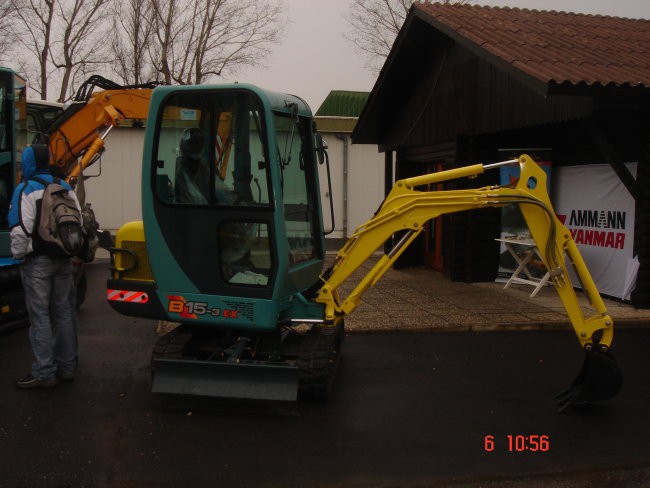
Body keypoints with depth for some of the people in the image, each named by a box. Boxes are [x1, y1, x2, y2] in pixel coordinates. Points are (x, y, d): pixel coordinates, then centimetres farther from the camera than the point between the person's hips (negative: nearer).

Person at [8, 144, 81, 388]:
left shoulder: (26, 189, -10)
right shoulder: (65, 188, 11)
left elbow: (21, 229, -17)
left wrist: (18, 255, -3)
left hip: (37, 261, -6)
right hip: (63, 260, 7)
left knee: (39, 316, -3)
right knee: (63, 312, 11)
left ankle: (43, 373, 0)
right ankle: (66, 367, 17)